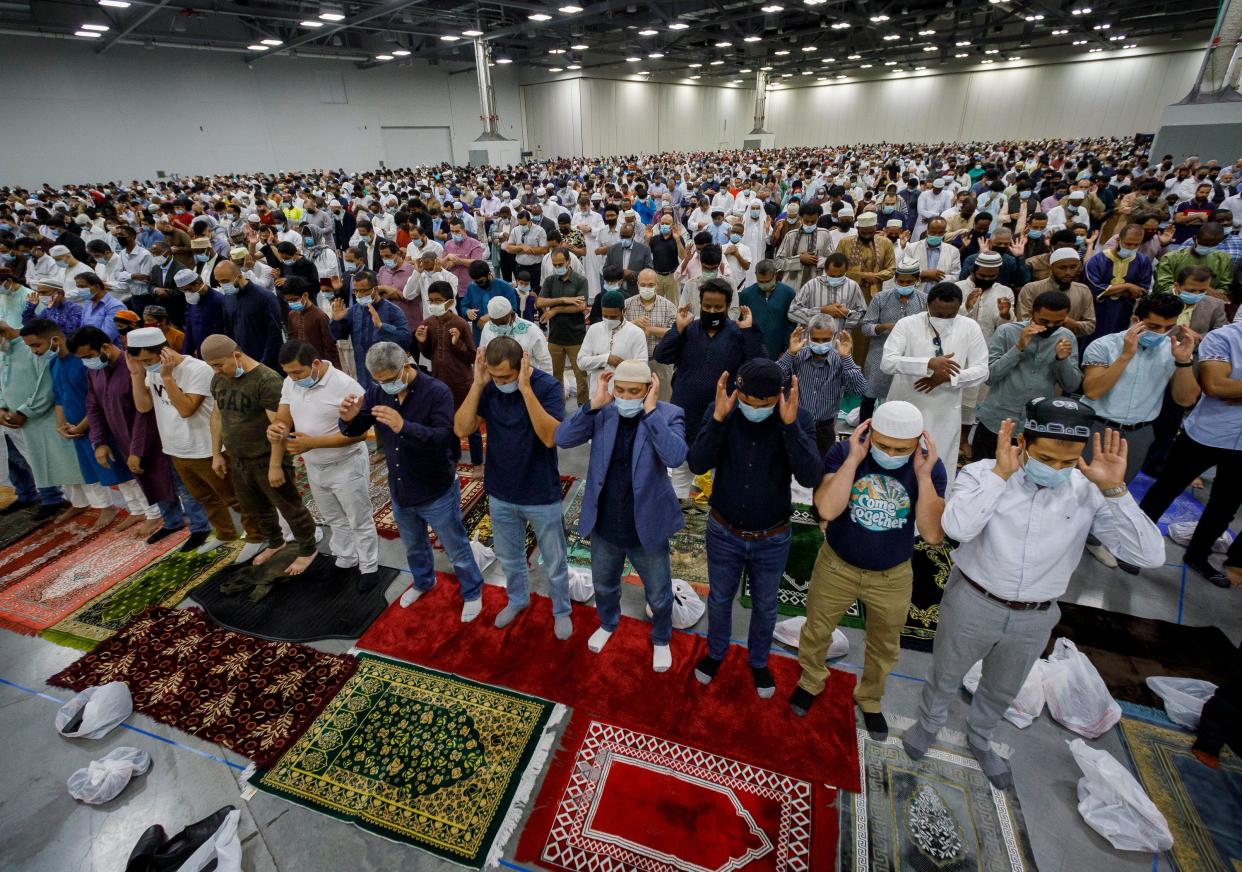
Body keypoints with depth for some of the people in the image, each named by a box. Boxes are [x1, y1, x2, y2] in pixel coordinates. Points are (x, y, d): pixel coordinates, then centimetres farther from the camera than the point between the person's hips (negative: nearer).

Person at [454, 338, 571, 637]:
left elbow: (550, 437, -31)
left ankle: (561, 610, 41)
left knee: (554, 562, 15)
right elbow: (462, 430, -15)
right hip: (500, 494, 4)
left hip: (541, 495, -3)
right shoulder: (488, 387, -8)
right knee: (508, 558, 25)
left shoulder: (546, 386, -20)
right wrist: (478, 384, -23)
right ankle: (518, 599, 52)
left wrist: (525, 388, -36)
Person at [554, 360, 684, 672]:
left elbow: (676, 457, -32)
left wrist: (650, 410, -31)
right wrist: (594, 404, -24)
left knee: (659, 596, 20)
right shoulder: (602, 413, -8)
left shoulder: (668, 414, -16)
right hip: (604, 526, 3)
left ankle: (661, 639, 51)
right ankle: (608, 624, 60)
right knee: (604, 586, 28)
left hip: (646, 528, -2)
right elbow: (562, 438, -17)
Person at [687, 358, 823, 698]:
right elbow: (697, 465, -25)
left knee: (765, 606, 22)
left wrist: (790, 424, -37)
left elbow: (810, 478, -27)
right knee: (719, 599, 22)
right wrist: (718, 419, -36)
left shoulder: (799, 419, -17)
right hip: (723, 533, 0)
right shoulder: (720, 411, -16)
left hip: (772, 540, 0)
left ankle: (759, 661, 50)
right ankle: (716, 652, 51)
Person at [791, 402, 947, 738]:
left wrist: (923, 474, -31)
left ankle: (869, 699, 53)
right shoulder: (843, 452, -23)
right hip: (836, 567, -1)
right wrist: (854, 458, -35)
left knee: (884, 647, 23)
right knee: (816, 631, 19)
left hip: (893, 577, 2)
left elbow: (933, 535, -24)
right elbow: (827, 510, -35)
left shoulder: (929, 467, -18)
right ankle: (811, 682, 51)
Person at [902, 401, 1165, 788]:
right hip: (972, 604, -3)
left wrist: (1114, 489, -27)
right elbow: (957, 527, -36)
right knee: (946, 676, 21)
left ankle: (979, 738, 56)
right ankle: (929, 723, 52)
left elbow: (1150, 555, -19)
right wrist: (1000, 473, -34)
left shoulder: (1089, 492, -12)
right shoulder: (982, 473, -19)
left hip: (1035, 618, 3)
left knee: (1002, 690, 27)